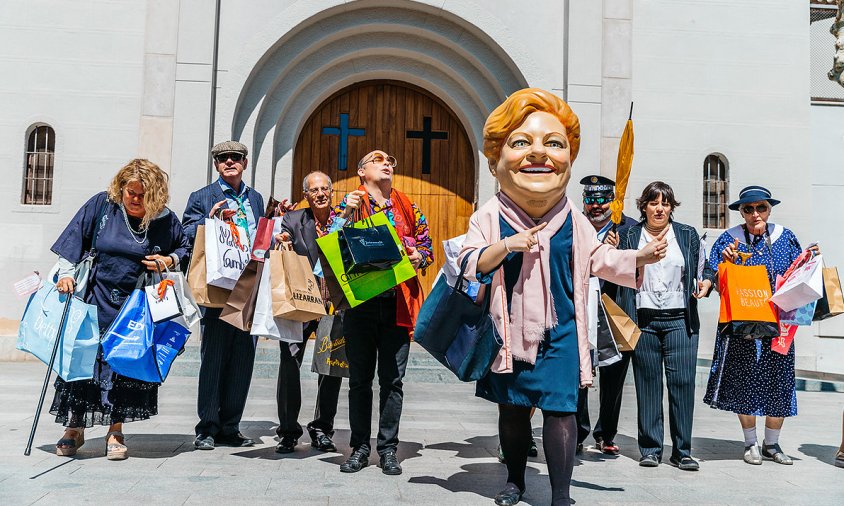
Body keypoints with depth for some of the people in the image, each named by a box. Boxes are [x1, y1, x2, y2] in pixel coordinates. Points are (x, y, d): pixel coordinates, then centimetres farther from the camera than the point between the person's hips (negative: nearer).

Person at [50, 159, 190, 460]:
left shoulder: (166, 220, -1)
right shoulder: (101, 205, -1)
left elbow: (186, 248, 13)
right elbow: (73, 240, 1)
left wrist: (169, 261, -6)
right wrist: (66, 274, -7)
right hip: (96, 300, 0)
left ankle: (115, 433, 14)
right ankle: (74, 429, 17)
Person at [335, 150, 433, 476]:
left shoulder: (408, 208, 12)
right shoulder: (349, 204, 6)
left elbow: (427, 247, 14)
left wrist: (419, 257, -7)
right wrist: (347, 214, -16)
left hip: (398, 302, 1)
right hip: (360, 300, -1)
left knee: (392, 379, 3)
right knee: (360, 379, 6)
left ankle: (388, 449, 14)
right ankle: (360, 447, 17)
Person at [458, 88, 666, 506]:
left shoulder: (573, 222, 0)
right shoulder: (489, 217, -7)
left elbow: (600, 259, 11)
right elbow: (469, 264, -14)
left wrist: (641, 257, -3)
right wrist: (505, 246, -28)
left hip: (559, 332, 0)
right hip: (509, 331, 0)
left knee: (559, 409, -6)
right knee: (512, 408, 13)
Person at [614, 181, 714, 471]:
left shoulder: (688, 235, 12)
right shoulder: (629, 237, 10)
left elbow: (704, 268, 15)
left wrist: (706, 281, -6)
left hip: (680, 320, 0)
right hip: (643, 321, 0)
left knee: (682, 382, -4)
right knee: (648, 384, 3)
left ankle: (682, 451, 6)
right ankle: (650, 449, 12)